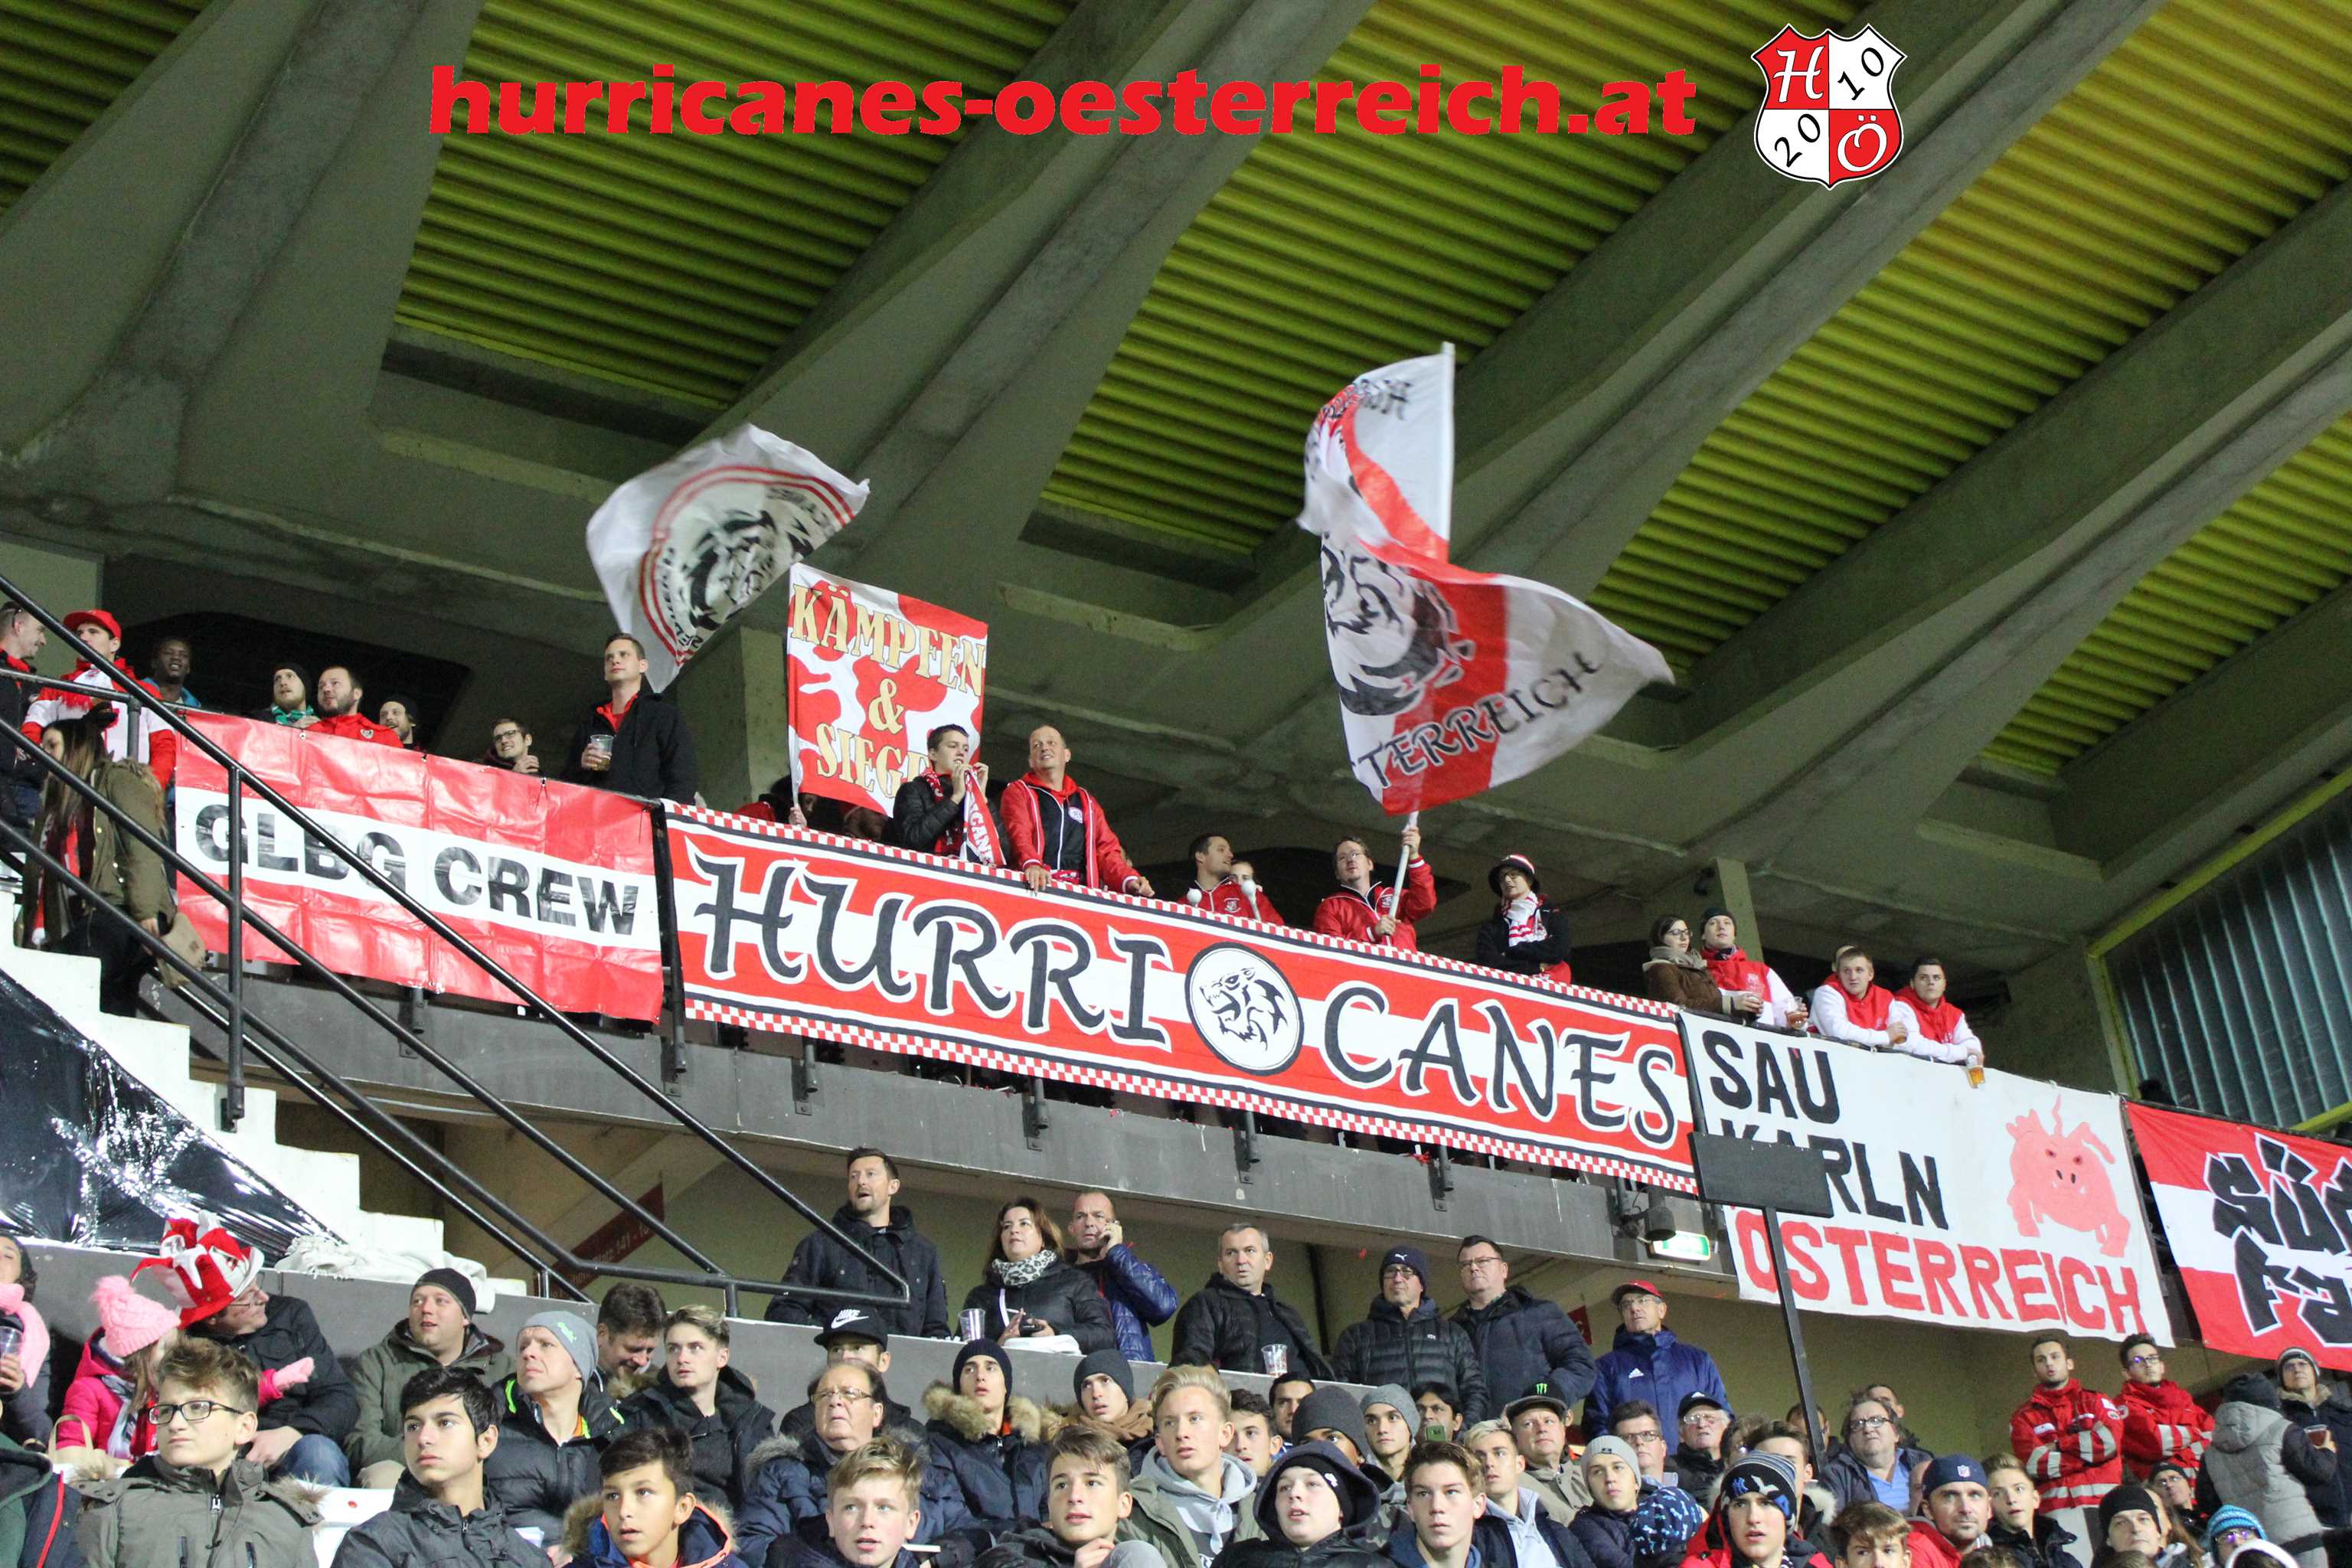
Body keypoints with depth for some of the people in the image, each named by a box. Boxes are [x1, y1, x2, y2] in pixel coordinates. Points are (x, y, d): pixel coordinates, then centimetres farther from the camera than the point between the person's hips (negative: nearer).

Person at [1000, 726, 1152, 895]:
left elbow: (1106, 850, 21)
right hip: (1036, 890, -3)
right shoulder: (1018, 791, 14)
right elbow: (1018, 832, -5)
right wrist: (1031, 863, -27)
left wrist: (1129, 880, 0)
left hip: (1081, 891, 3)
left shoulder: (1086, 802, 27)